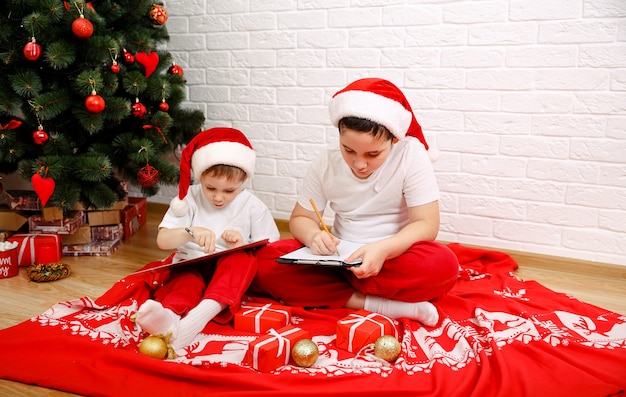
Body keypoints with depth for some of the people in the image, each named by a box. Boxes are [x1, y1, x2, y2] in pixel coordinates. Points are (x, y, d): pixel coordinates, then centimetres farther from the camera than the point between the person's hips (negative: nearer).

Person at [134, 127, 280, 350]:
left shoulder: (252, 206, 1)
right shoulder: (189, 199, 2)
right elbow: (162, 241, -5)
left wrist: (241, 246, -23)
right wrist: (191, 232, -25)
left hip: (231, 273, -1)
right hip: (191, 265, 1)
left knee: (242, 259, -34)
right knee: (187, 279, -34)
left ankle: (203, 313, -58)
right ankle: (170, 314, -66)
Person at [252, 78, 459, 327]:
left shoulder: (411, 153, -12)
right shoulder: (325, 164, -4)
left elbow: (426, 224, -16)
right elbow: (300, 218, 3)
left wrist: (383, 249, -35)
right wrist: (313, 235, -23)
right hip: (340, 260, 3)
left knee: (442, 265, -35)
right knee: (266, 260, -21)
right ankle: (379, 305, -27)